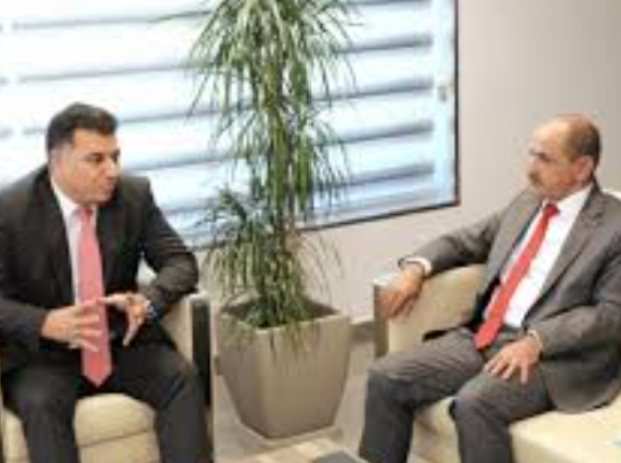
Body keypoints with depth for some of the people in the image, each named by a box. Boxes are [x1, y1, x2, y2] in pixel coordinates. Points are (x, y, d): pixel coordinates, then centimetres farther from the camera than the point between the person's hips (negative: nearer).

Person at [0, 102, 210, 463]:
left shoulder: (135, 195, -2)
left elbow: (181, 263, -1)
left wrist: (146, 300, -24)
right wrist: (47, 324, -32)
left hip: (123, 342, 3)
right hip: (43, 353, -2)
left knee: (183, 378, -23)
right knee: (41, 405, -32)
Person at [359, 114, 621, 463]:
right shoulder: (527, 202, 17)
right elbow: (465, 241, 24)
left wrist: (536, 341, -23)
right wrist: (416, 267, 4)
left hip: (554, 356, -7)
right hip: (482, 336, 7)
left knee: (474, 402, -33)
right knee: (386, 377, -10)